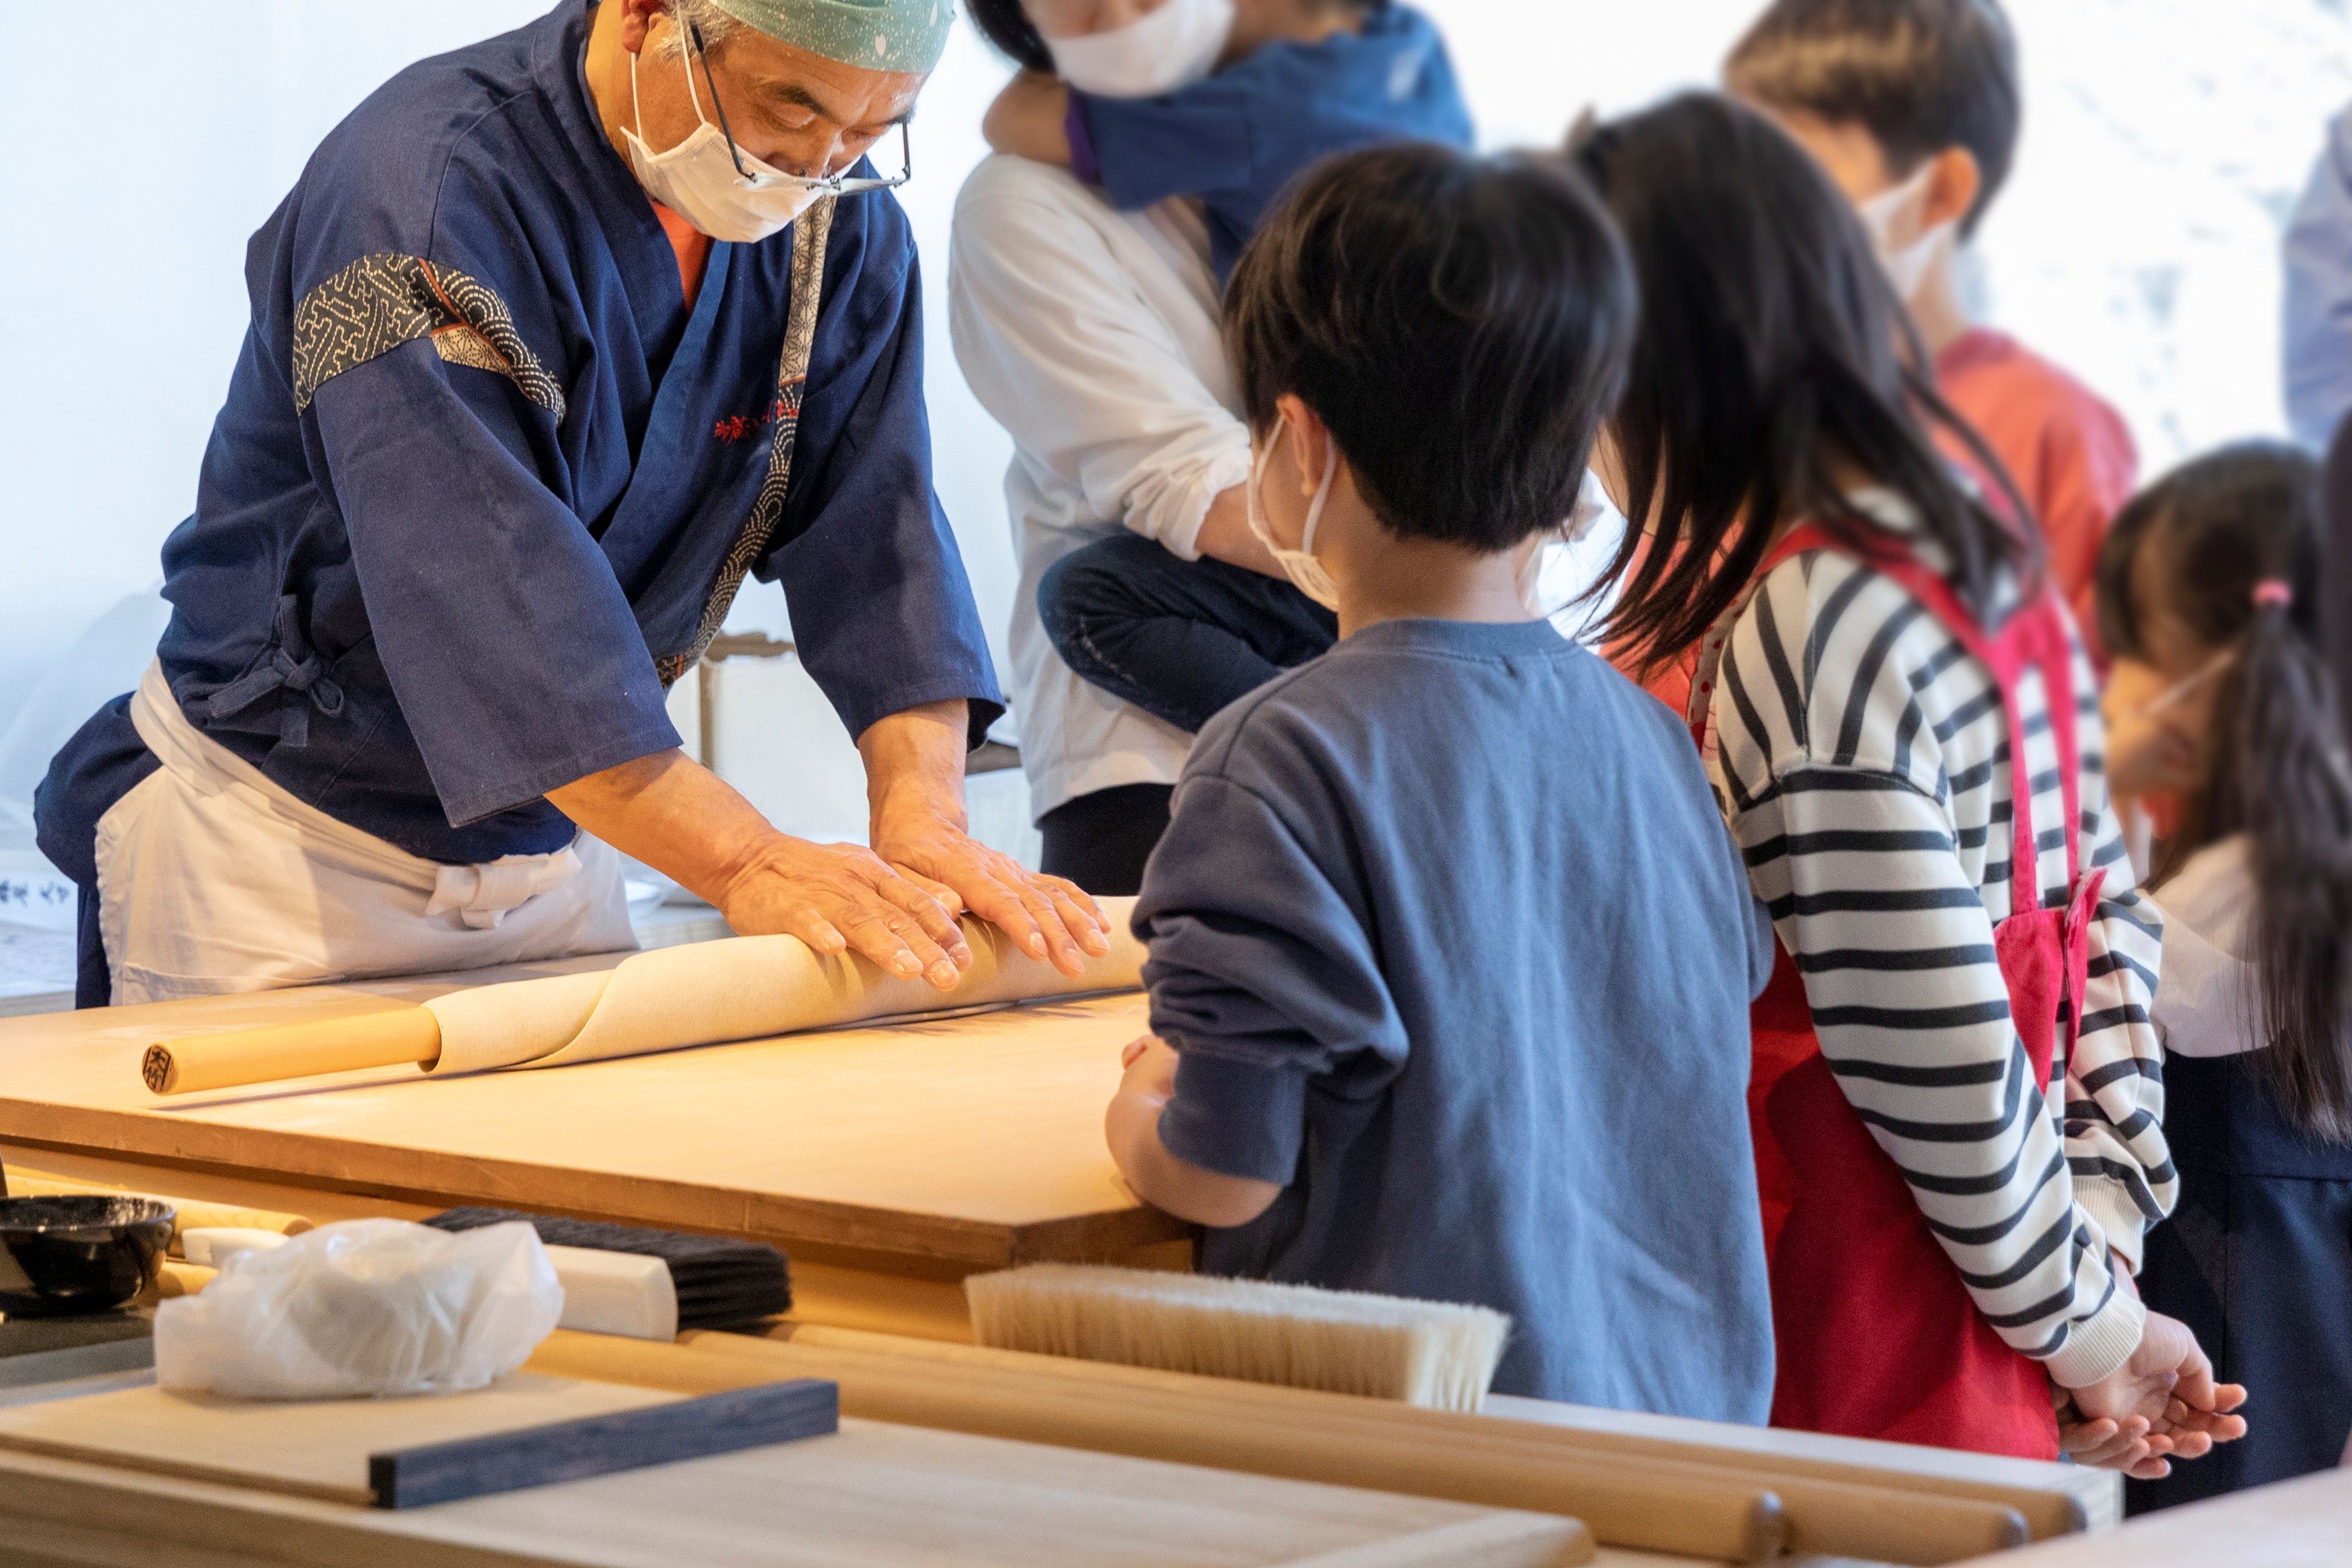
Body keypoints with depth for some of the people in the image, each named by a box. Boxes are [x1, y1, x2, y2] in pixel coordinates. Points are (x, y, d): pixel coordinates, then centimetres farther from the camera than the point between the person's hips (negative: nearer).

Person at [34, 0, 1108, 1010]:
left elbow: (872, 525, -7)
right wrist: (744, 863, -41)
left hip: (552, 857, 6)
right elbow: (485, 572, -35)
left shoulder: (840, 225, -3)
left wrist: (924, 817, -24)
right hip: (287, 835, -6)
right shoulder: (424, 187, -26)